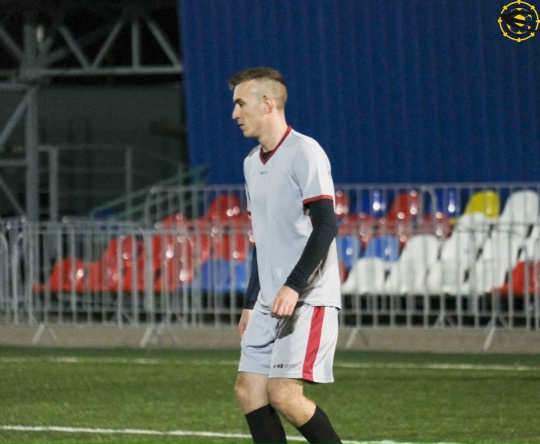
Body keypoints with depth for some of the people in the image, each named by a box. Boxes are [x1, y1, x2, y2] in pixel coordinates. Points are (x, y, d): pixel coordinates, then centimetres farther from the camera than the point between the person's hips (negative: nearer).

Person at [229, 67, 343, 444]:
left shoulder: (305, 152, -11)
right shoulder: (253, 163, 16)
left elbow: (326, 226, -18)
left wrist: (293, 287, -25)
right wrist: (251, 303, 21)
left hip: (309, 300, -9)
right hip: (271, 301, 9)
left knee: (284, 394, -16)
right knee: (249, 391, 0)